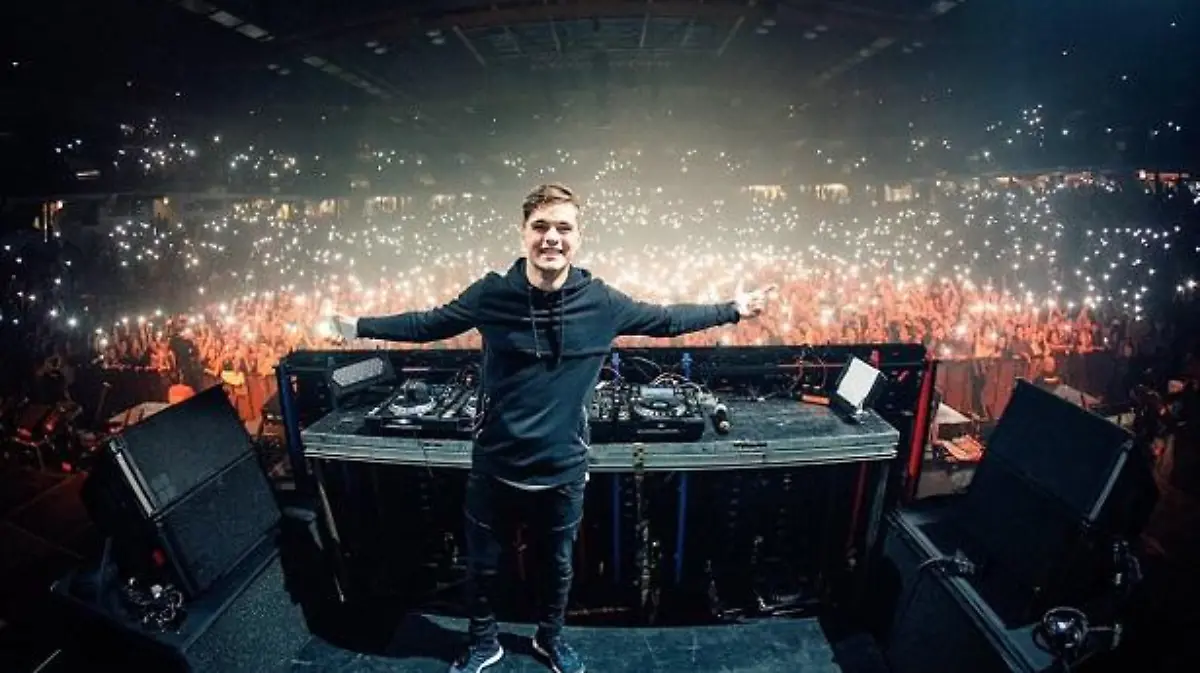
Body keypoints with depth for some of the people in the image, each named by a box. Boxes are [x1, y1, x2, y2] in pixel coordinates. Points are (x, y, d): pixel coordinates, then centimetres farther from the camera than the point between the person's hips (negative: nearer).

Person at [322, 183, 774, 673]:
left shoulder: (601, 302, -11)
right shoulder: (490, 294, -12)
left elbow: (666, 320, 3)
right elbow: (427, 325, 3)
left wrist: (732, 310, 8)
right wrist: (359, 327, 5)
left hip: (562, 470, 1)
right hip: (494, 466, 0)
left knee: (557, 565, 23)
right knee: (482, 565, 20)